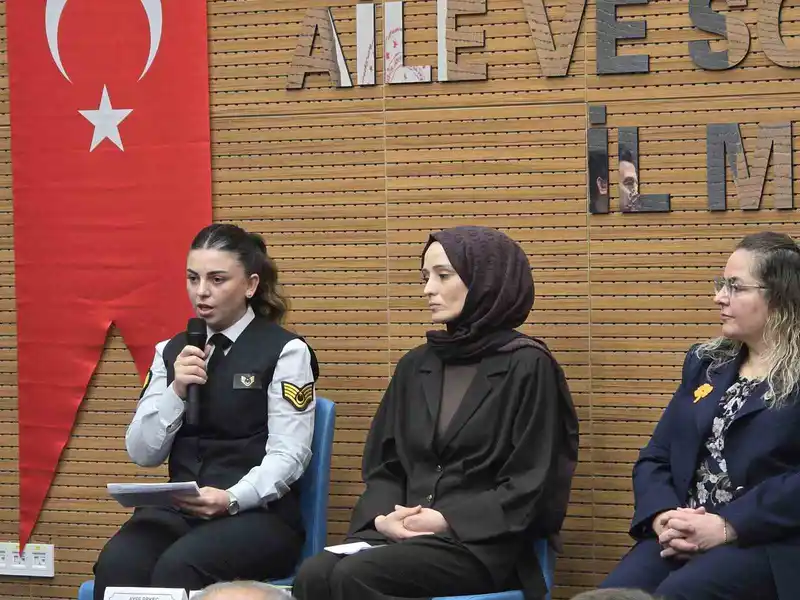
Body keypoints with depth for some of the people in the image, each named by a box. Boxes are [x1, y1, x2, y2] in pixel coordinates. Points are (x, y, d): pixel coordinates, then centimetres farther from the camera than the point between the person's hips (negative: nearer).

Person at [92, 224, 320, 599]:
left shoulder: (285, 351, 0)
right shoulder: (171, 351, 16)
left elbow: (287, 455, -8)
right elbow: (143, 454, 10)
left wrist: (232, 499, -26)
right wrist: (176, 389, -6)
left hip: (258, 515, -4)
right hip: (179, 510, 4)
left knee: (179, 566, -35)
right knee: (116, 563, -29)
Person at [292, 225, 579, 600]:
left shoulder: (526, 365, -2)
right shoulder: (415, 366, 17)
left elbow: (532, 486, -7)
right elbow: (384, 465, 15)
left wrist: (446, 520, -13)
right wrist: (383, 518, -7)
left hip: (484, 543, -5)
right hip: (406, 534, 5)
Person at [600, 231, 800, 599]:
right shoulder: (704, 363, 19)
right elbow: (654, 458, 15)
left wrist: (727, 527, -20)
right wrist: (663, 517, -6)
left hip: (770, 543, -5)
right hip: (685, 538, 5)